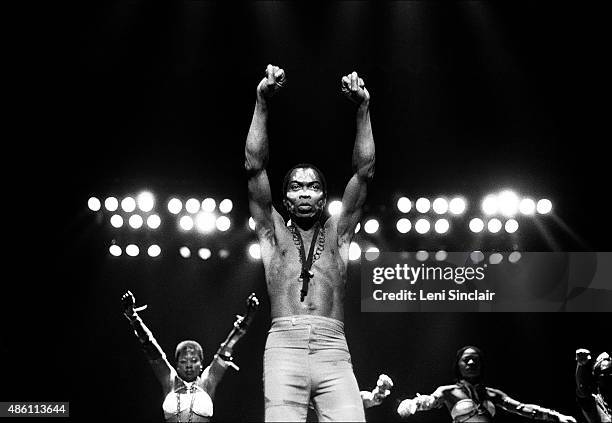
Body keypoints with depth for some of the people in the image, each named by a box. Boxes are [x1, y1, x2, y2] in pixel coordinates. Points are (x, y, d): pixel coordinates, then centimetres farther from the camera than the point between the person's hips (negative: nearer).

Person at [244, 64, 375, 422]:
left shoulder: (337, 233, 25)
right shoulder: (273, 232, 23)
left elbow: (365, 172, 16)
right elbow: (255, 166, 13)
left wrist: (363, 108, 6)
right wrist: (263, 101, 4)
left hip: (334, 352, 1)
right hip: (284, 343, -1)